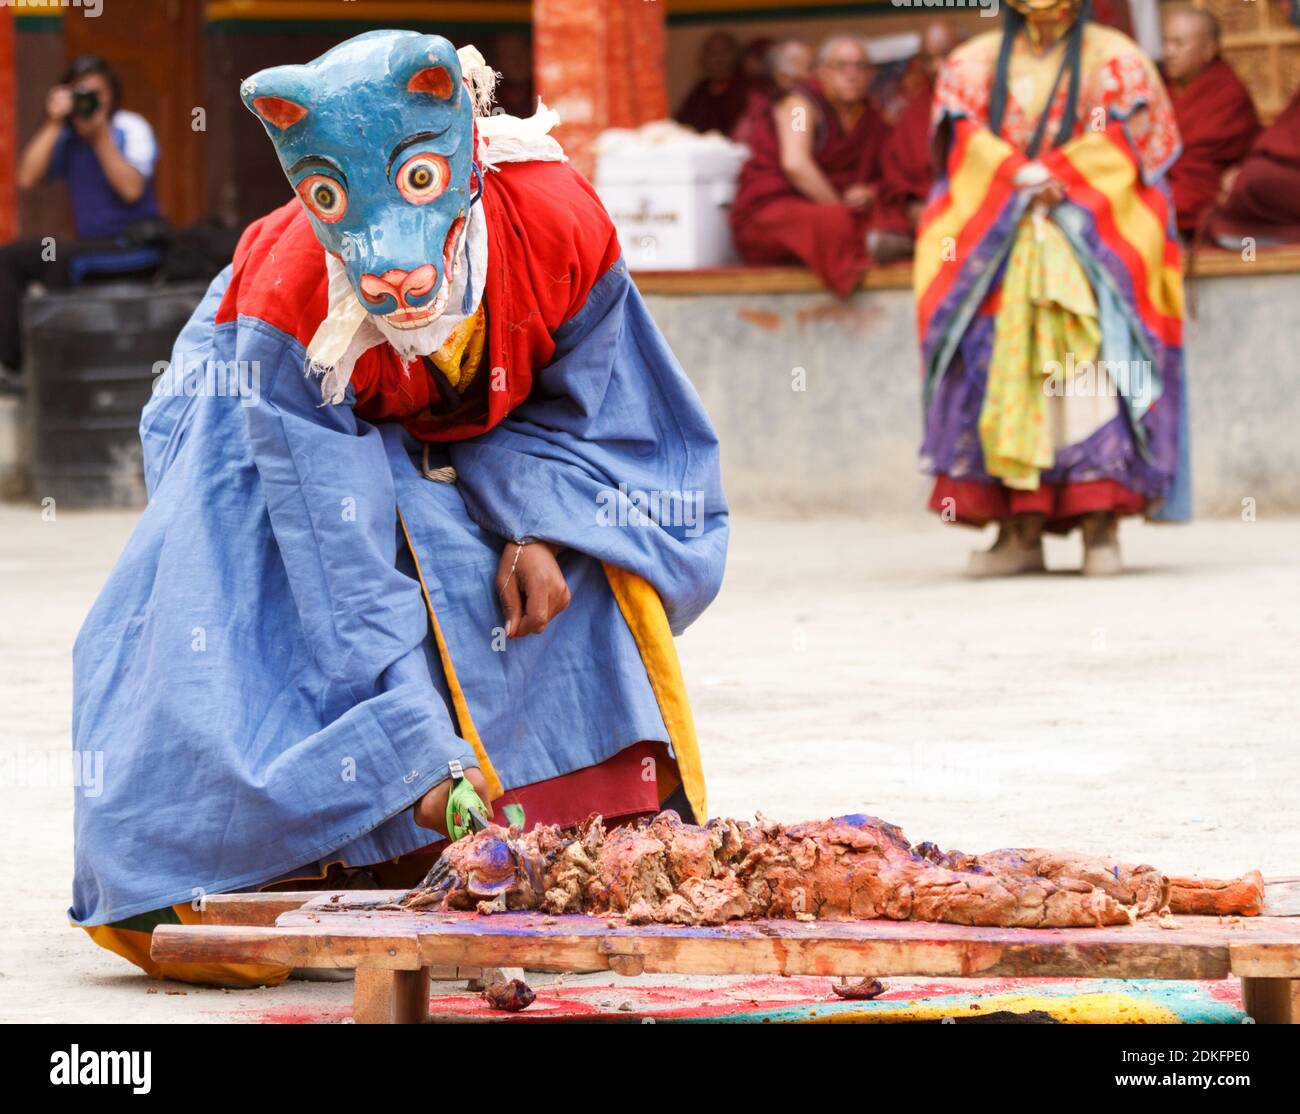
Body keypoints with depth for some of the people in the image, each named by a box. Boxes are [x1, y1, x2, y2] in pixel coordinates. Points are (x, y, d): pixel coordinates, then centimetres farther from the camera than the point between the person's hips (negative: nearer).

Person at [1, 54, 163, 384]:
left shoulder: (132, 129, -6)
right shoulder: (67, 137, 6)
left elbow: (132, 189, -21)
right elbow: (27, 179, -7)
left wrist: (101, 135, -20)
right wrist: (54, 124, -11)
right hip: (94, 245, 7)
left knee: (59, 258, -31)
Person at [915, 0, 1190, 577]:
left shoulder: (1113, 58, 8)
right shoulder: (979, 60, 15)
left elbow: (1120, 140, -4)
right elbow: (967, 138, 2)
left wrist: (1055, 178, -16)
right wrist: (1019, 177, -16)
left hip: (1089, 237, -2)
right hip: (997, 241, 2)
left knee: (1091, 355, -20)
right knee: (1001, 368, -11)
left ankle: (1101, 518, -22)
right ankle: (1020, 530, -12)